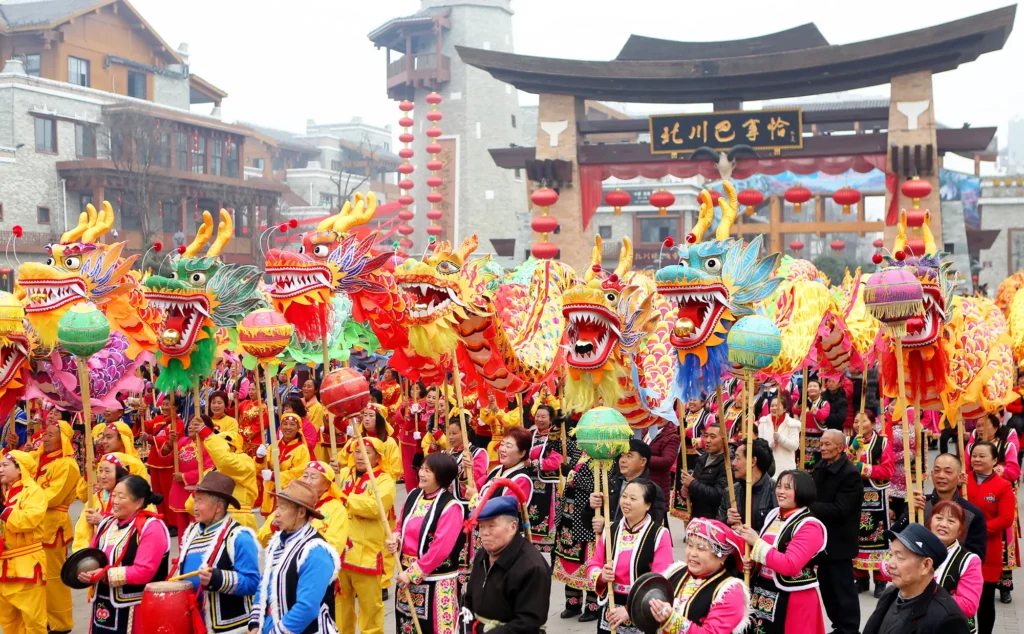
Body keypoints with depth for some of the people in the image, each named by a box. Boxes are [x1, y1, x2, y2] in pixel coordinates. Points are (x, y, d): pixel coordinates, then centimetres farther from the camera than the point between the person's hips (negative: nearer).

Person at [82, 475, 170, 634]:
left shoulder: (151, 527, -14)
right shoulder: (106, 523, 11)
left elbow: (144, 571, -21)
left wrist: (107, 575, -21)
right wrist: (86, 572, -6)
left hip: (134, 610, -7)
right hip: (102, 606, 8)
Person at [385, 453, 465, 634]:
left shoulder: (450, 507, -18)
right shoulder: (414, 495, 5)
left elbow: (440, 549, -22)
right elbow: (401, 526, 18)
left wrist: (413, 573, -19)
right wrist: (395, 539, -5)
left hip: (436, 581, -7)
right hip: (407, 574, 7)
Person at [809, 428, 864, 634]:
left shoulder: (850, 474, -18)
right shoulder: (820, 468, 8)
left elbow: (839, 509, -25)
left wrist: (808, 506, -28)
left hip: (838, 541, -8)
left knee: (844, 589, 2)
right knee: (827, 588, 17)